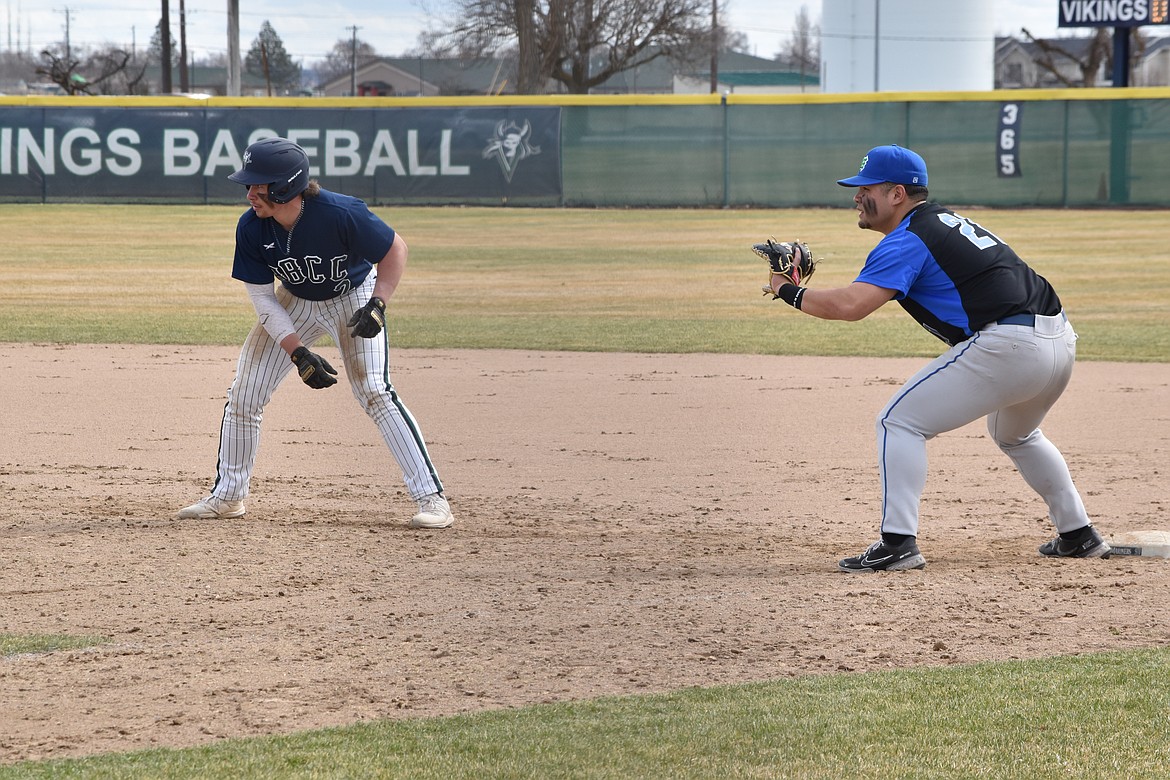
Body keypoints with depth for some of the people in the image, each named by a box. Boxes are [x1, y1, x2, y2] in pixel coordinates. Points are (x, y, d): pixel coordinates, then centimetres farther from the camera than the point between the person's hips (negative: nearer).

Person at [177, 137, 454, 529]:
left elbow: (395, 248, -19)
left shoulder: (340, 214, -34)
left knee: (373, 391, -21)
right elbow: (263, 298, -13)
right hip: (295, 302, 5)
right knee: (244, 393, 2)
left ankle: (431, 497, -16)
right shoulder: (251, 228, -22)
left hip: (354, 297, -4)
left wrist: (377, 305, -31)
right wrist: (298, 354, -23)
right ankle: (228, 495, 20)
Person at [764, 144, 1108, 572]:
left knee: (899, 422, -1)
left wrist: (789, 291, -3)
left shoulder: (906, 240, -5)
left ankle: (898, 543, -9)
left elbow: (849, 305, -16)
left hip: (1007, 344, -9)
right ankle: (1078, 536, 37)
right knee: (1016, 435, 36)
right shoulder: (948, 222, 24)